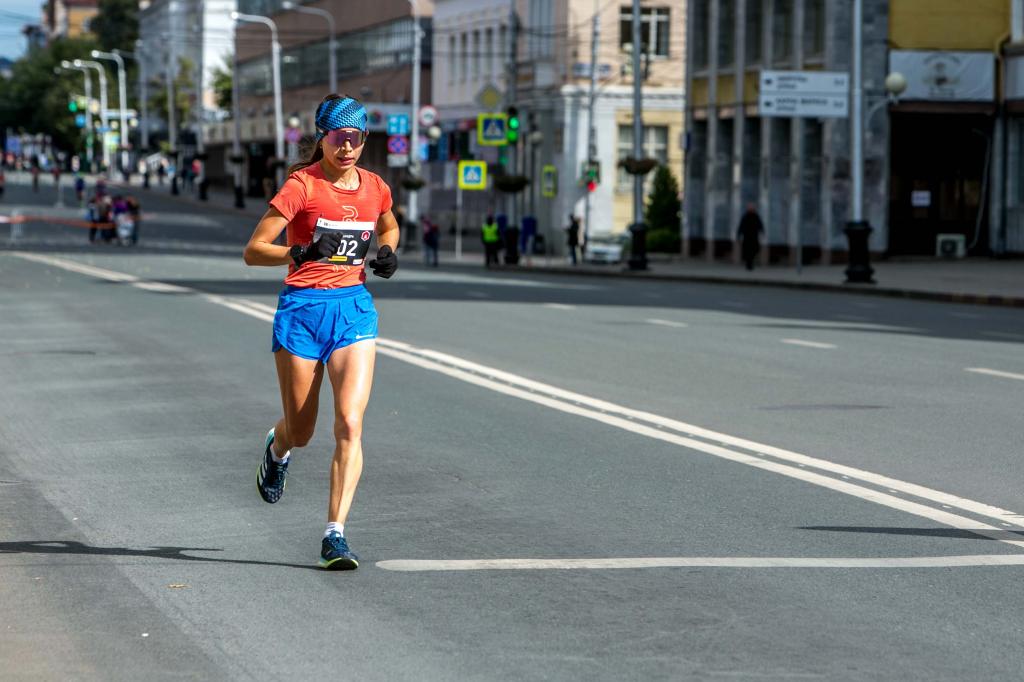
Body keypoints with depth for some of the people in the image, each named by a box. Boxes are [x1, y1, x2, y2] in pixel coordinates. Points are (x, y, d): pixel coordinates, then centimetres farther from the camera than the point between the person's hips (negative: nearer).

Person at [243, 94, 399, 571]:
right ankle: (276, 447, 47)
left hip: (355, 309, 3)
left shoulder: (375, 188, 6)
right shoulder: (302, 185, -8)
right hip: (302, 308, -3)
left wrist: (386, 253, 7)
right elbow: (252, 251, -11)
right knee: (300, 433, 8)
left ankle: (336, 534, -14)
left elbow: (388, 227, 29)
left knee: (350, 424, -15)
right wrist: (300, 252, -29)